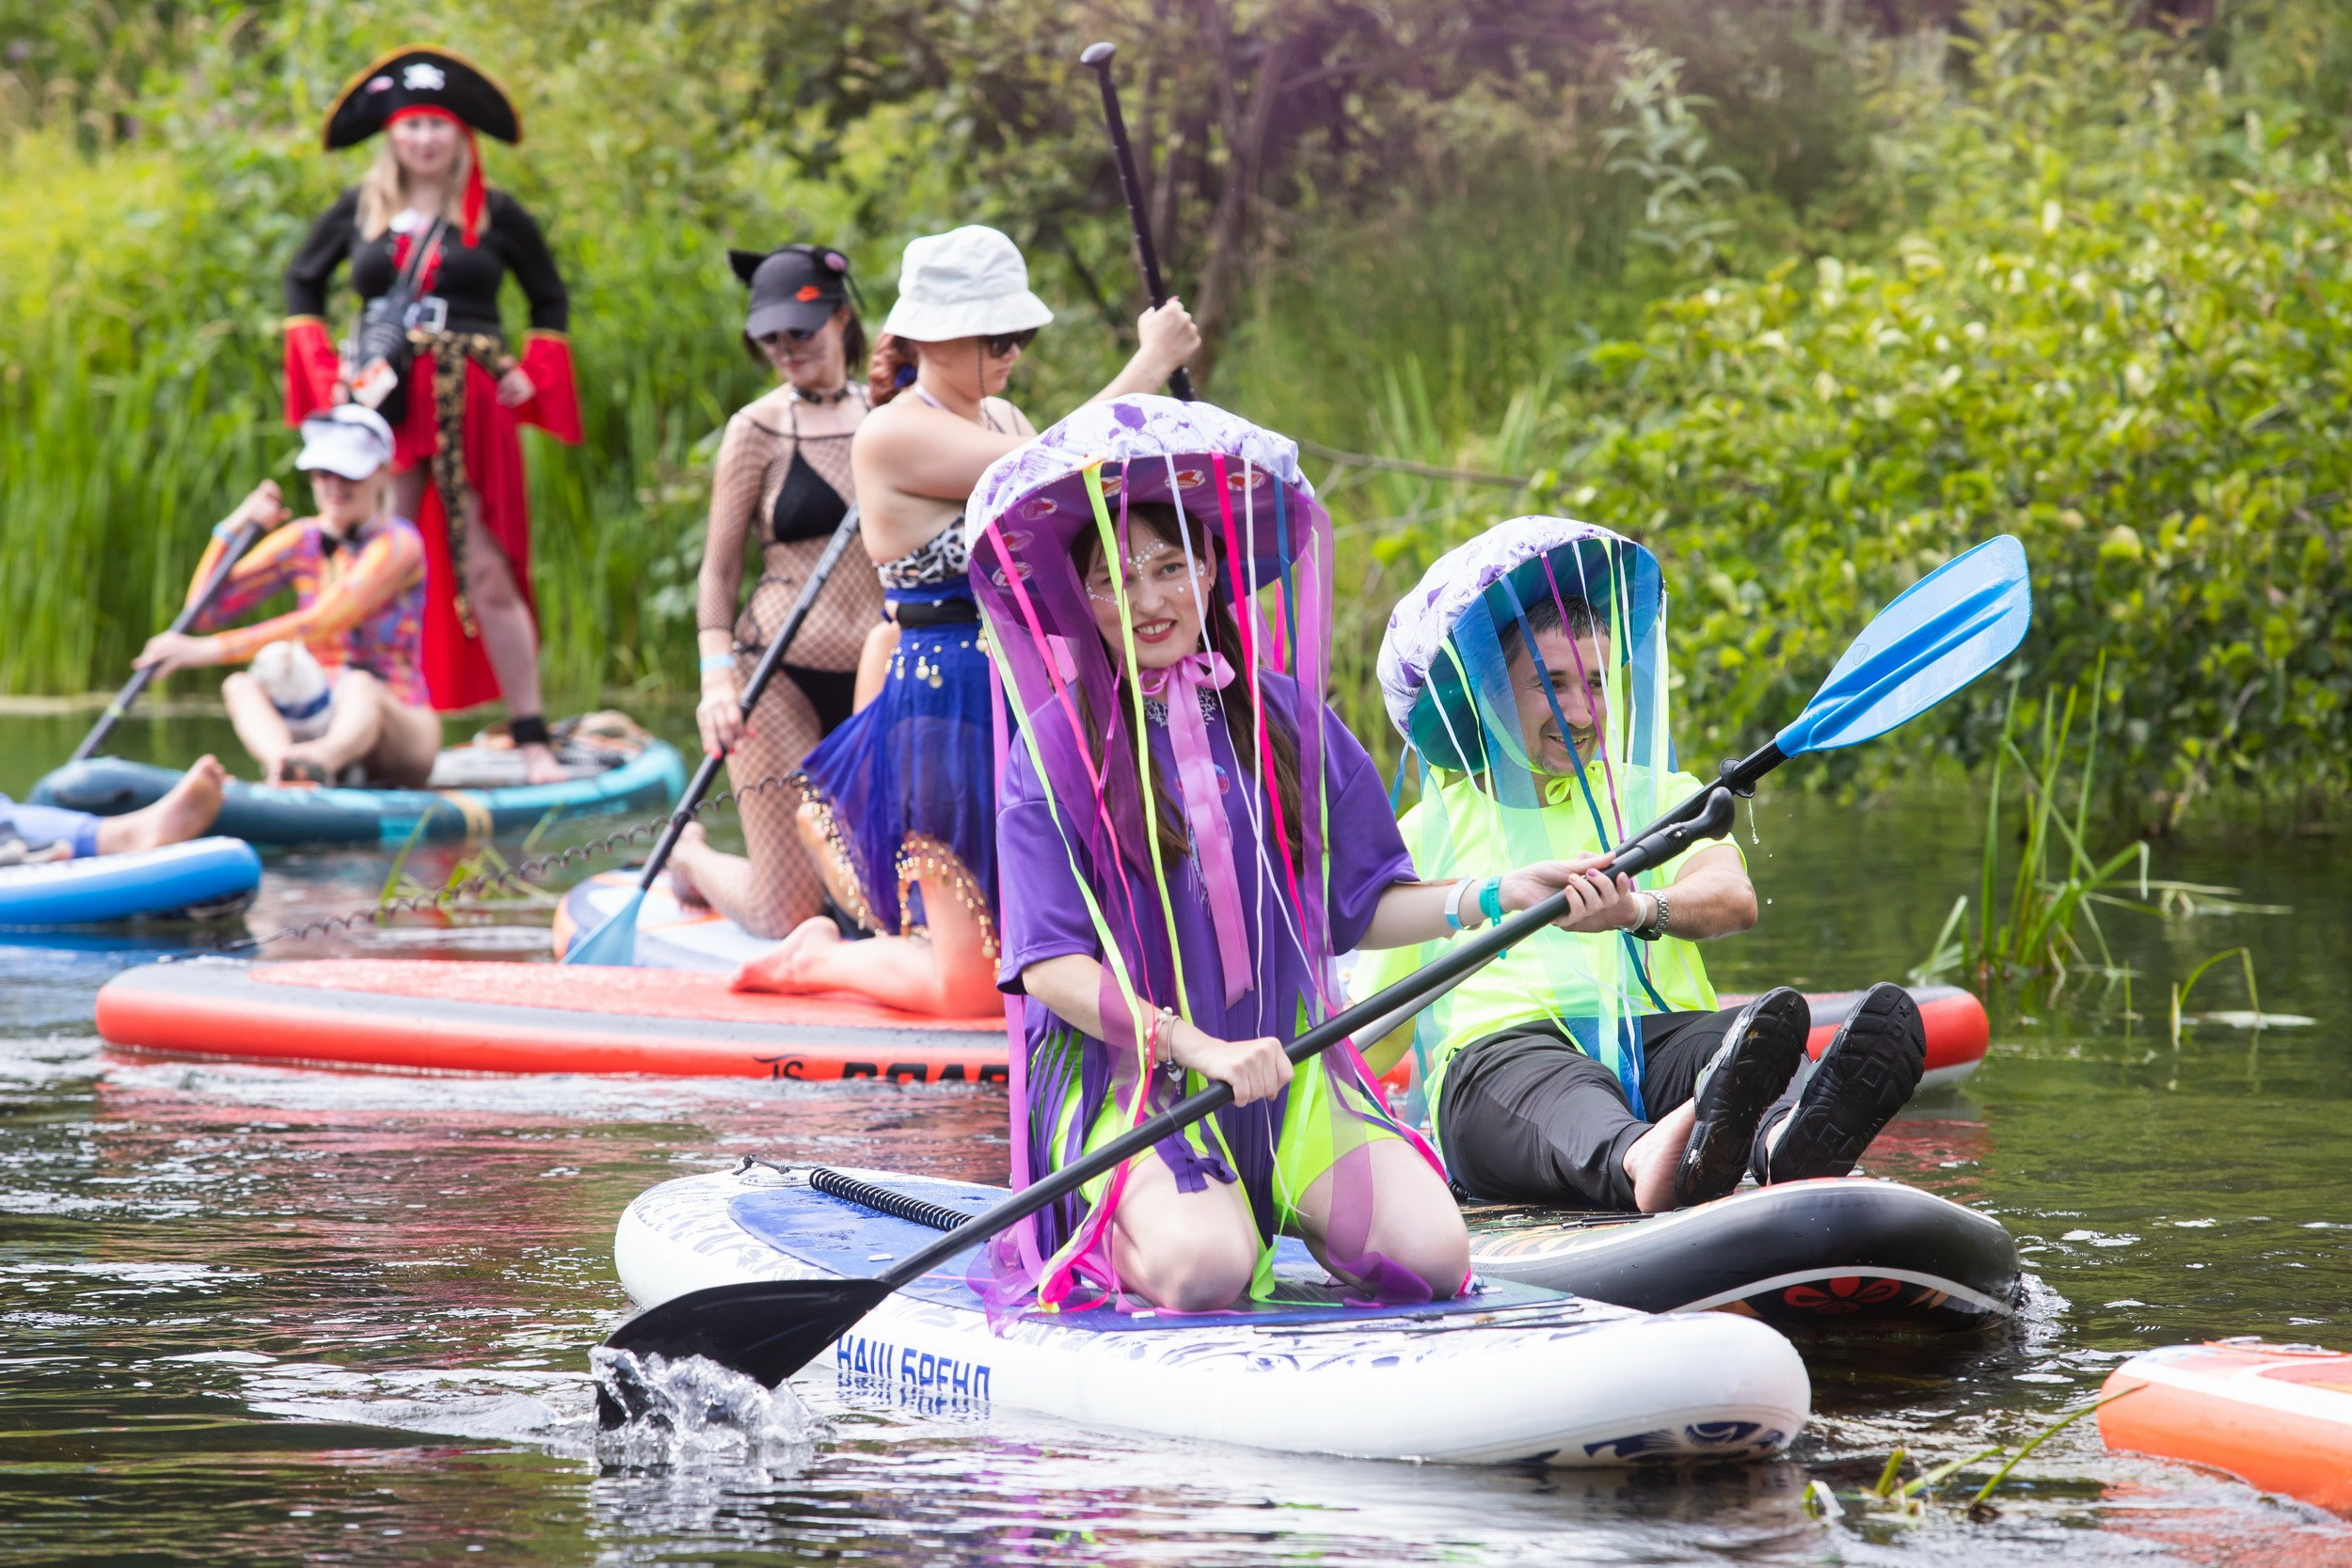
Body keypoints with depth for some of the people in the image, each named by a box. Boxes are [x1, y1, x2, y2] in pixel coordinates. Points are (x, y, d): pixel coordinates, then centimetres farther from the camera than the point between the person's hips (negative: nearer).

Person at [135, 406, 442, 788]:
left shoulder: (398, 544, -10)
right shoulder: (302, 541, 9)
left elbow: (319, 626, -24)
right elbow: (203, 613, 6)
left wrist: (210, 650, -31)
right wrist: (233, 527, -7)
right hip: (317, 726, 5)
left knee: (359, 686, -37)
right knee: (241, 686, -24)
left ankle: (322, 760, -72)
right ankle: (281, 760, -59)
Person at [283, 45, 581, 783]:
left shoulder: (495, 216, 5)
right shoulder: (360, 211, 9)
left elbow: (550, 300, 17)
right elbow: (302, 285, 21)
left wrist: (529, 376, 4)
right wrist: (326, 374, 10)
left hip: (471, 409, -2)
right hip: (383, 407, 2)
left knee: (489, 574, -5)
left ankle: (533, 739, -2)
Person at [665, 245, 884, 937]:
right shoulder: (758, 430, -2)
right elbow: (718, 571, -2)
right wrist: (717, 678, -15)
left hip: (877, 677, 4)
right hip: (781, 678, -4)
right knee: (786, 916, -7)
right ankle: (690, 855, 27)